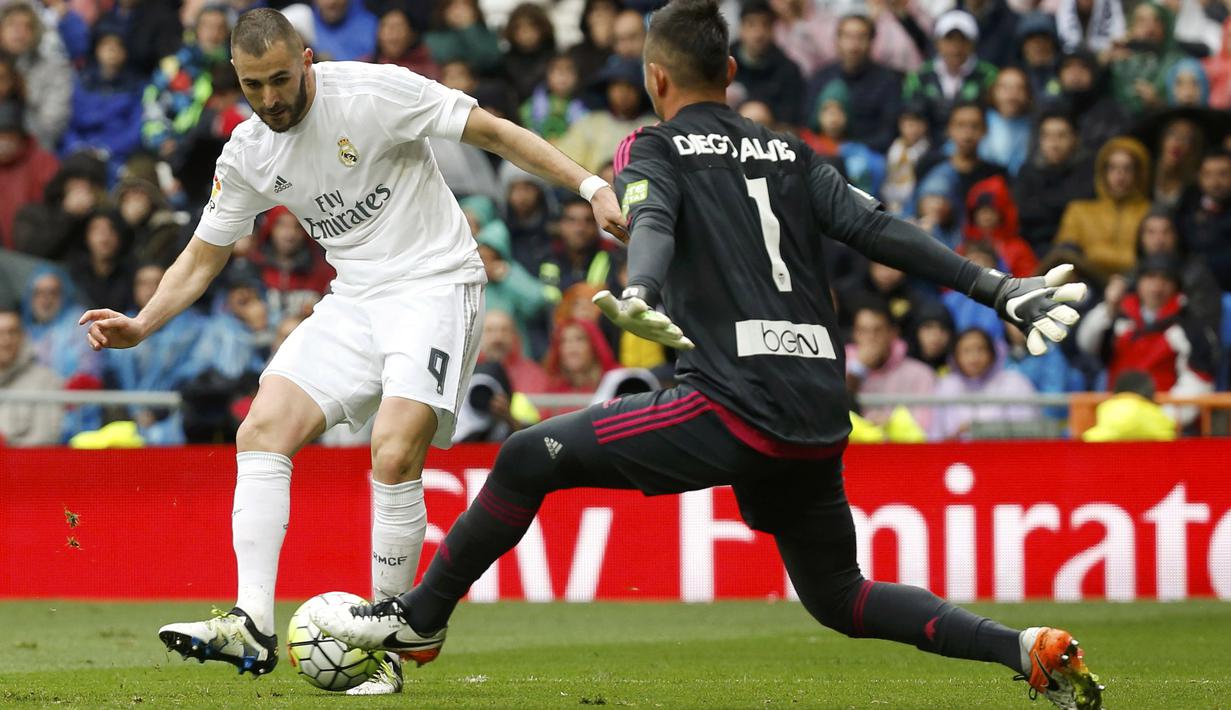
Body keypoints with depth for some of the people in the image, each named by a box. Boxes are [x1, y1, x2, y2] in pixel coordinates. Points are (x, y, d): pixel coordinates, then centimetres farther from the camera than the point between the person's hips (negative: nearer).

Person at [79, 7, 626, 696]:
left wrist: (591, 186, -19)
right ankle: (253, 627, -15)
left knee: (395, 457, -22)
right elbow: (203, 257, 14)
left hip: (435, 284, -6)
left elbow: (494, 131, -12)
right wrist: (142, 325, -1)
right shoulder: (247, 154, 4)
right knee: (263, 432, -11)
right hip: (355, 298, 6)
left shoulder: (375, 92, -15)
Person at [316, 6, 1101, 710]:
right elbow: (879, 228, 8)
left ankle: (419, 619, 10)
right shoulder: (790, 153, 20)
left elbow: (653, 224, -15)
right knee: (838, 597, 20)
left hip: (731, 408, -6)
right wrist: (996, 286, 5)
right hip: (820, 420, 6)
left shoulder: (657, 149, 6)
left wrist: (639, 295, -36)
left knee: (531, 457, 5)